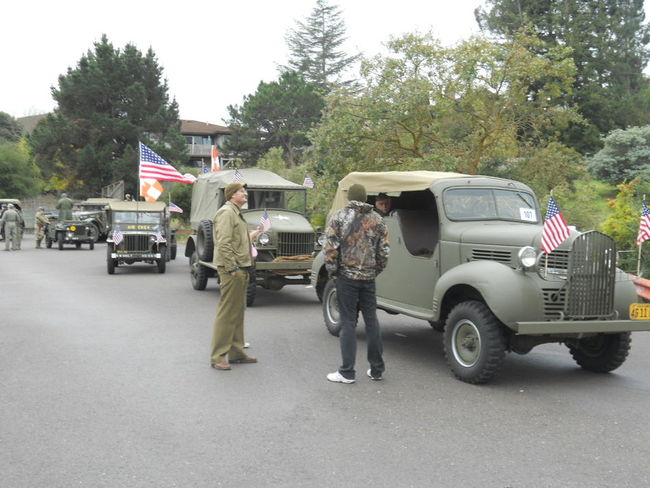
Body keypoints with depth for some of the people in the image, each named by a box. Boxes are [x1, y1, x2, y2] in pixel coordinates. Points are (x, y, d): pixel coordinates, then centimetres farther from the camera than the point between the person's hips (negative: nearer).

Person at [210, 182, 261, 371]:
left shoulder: (236, 213, 21)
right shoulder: (226, 213, -12)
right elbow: (223, 244, -21)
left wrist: (249, 236, 17)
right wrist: (232, 269, -23)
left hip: (241, 270, 10)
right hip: (232, 270, -10)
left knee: (237, 313, 15)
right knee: (226, 313, -7)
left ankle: (236, 353, 23)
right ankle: (217, 357, -3)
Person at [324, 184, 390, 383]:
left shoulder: (339, 217, -4)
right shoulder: (377, 219, 6)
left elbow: (330, 248, -11)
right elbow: (383, 251, 5)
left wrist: (332, 271, 0)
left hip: (346, 276, -3)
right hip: (369, 277, 3)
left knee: (348, 322, 1)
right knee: (371, 320, 12)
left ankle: (347, 372, 4)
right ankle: (377, 369, 18)